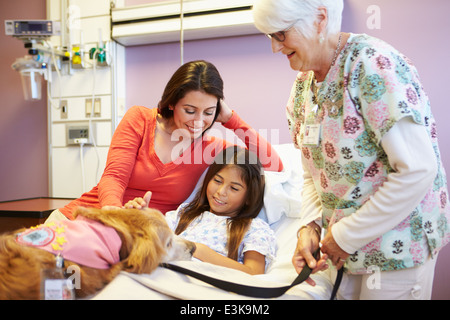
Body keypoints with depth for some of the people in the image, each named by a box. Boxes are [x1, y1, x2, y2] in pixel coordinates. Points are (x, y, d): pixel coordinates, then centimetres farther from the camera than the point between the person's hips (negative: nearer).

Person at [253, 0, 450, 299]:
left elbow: (417, 170, -26)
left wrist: (347, 236, -19)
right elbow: (315, 173, 8)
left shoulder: (373, 64, -22)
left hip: (396, 239, -7)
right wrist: (311, 226, -10)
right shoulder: (302, 86, 3)